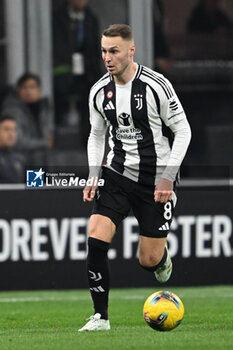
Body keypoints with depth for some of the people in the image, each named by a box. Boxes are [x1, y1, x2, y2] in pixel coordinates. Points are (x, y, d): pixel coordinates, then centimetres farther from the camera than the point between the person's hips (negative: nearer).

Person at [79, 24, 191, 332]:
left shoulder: (156, 85, -15)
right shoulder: (99, 92, -1)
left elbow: (182, 130, -9)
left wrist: (168, 177, -16)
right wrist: (93, 177, 1)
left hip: (156, 180, -3)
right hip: (117, 175, 3)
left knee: (149, 260, 1)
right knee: (96, 239, -17)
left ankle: (163, 258, 40)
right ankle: (101, 317, -8)